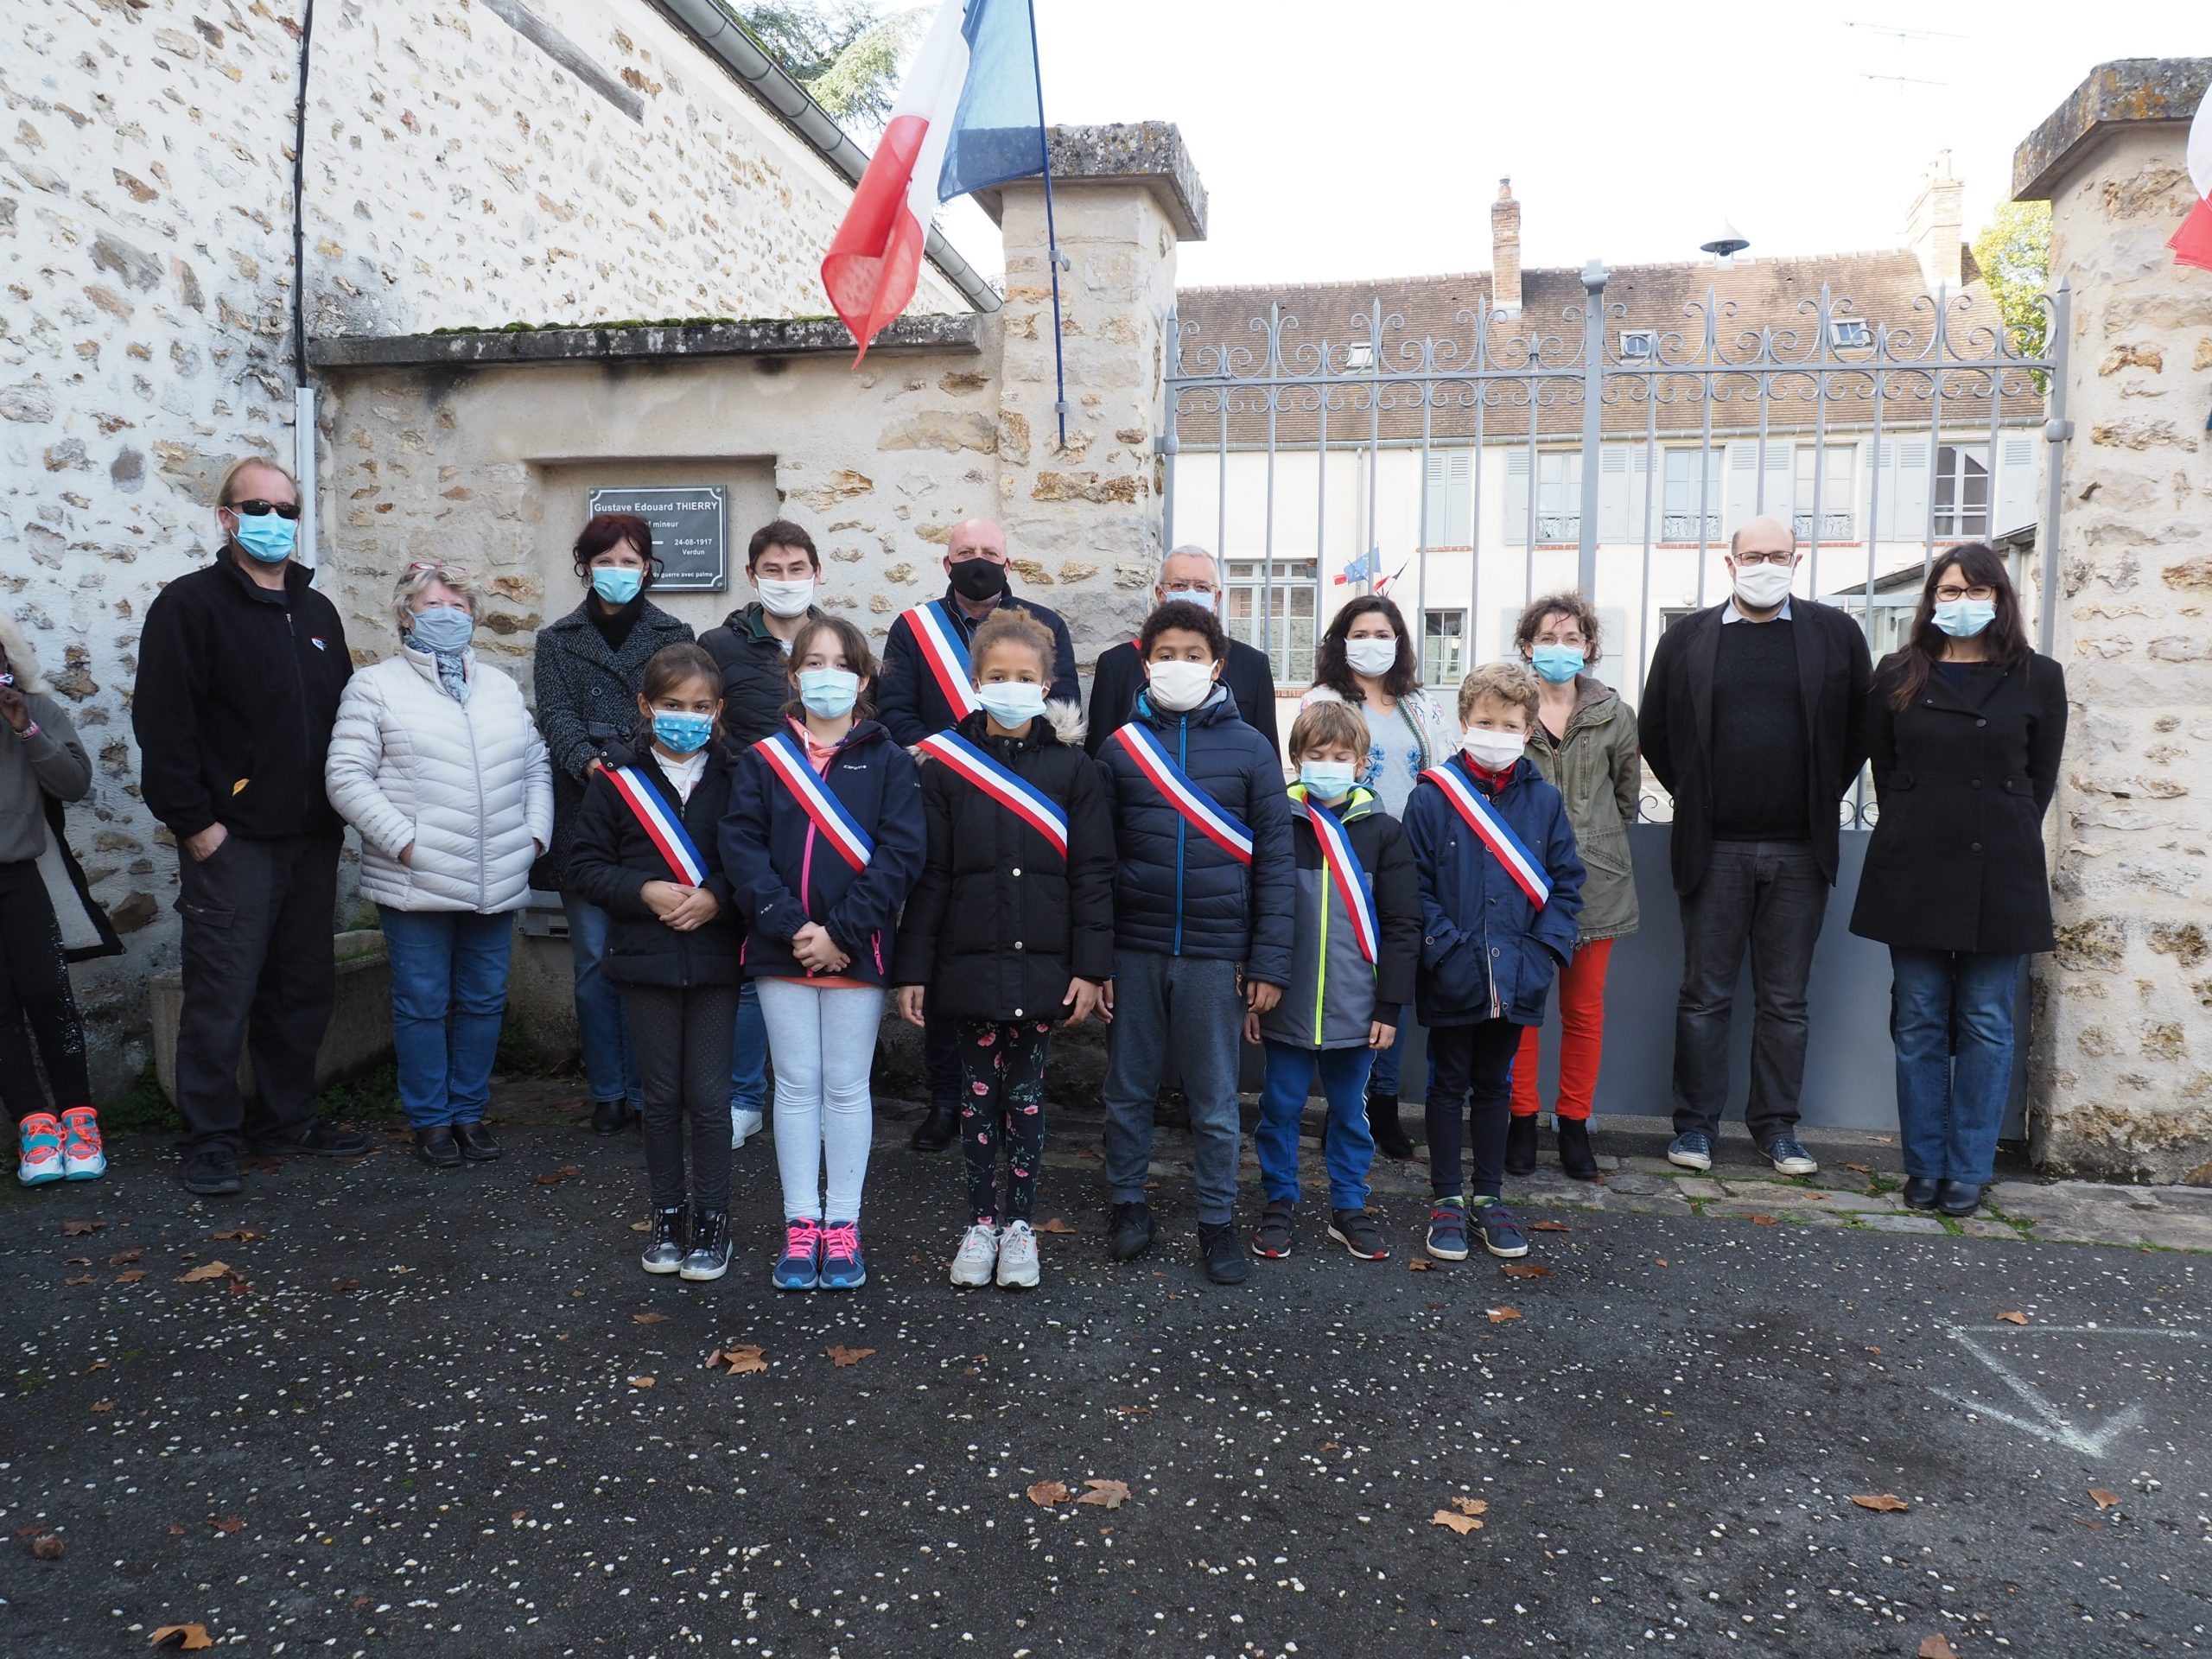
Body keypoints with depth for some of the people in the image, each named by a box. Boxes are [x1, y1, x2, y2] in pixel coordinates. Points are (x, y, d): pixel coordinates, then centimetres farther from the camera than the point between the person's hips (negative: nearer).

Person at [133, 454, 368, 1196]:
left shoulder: (316, 611, 16)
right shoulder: (191, 604, -4)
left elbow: (342, 712, 21)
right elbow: (163, 724, -11)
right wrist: (192, 822, -14)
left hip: (313, 841, 6)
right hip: (231, 843, -6)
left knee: (304, 988, 12)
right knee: (222, 995, -2)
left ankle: (286, 1118, 25)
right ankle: (211, 1141, 9)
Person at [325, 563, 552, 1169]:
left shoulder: (501, 687, 15)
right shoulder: (375, 686, 0)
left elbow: (536, 766, 18)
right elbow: (346, 776, -7)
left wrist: (535, 834, 5)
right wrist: (403, 841, -14)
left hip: (497, 883, 4)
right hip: (416, 885, -4)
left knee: (484, 1001, 10)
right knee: (423, 1003, 4)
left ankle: (470, 1112, 24)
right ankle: (430, 1120, 17)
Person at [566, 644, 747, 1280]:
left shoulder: (735, 776, -3)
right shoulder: (617, 777, -1)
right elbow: (586, 865, -1)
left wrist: (715, 898, -17)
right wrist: (646, 891, -15)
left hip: (716, 958, -1)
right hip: (645, 958, 1)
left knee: (709, 1096, 4)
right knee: (661, 1096, 11)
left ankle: (711, 1217, 19)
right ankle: (667, 1215, 26)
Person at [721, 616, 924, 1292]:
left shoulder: (888, 761, -1)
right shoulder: (763, 759, 4)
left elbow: (901, 853, -9)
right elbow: (741, 846, -4)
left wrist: (842, 932, -15)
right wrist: (793, 927, -15)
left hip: (857, 952, -1)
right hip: (781, 950, 2)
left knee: (847, 1086, 7)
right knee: (796, 1084, 9)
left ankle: (842, 1226, 17)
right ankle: (800, 1225, 19)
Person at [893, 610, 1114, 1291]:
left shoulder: (1071, 767, 1)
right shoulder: (947, 764, 1)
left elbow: (1092, 875, 0)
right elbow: (929, 876, 0)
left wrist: (1090, 968, -5)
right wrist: (912, 969, -3)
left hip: (1043, 965, 0)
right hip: (969, 962, 0)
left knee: (1026, 1094, 8)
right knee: (979, 1092, 9)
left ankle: (1019, 1224, 23)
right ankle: (980, 1223, 23)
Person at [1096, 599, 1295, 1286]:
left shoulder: (1249, 748, 1)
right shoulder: (1120, 748, 3)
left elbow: (1275, 860, 0)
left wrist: (1269, 962, -5)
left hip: (1216, 953, -1)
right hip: (1134, 950, 1)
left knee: (1216, 1101, 9)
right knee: (1128, 1090, 12)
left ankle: (1218, 1222, 23)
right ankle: (1129, 1203, 30)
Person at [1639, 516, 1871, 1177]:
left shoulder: (1836, 633, 5)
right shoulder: (1686, 638, 4)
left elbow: (1859, 729, 9)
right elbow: (1655, 731, 9)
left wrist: (1823, 800, 6)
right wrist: (1693, 800, 6)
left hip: (1801, 851, 1)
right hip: (1714, 849, -1)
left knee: (1785, 999, 9)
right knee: (1704, 994, 5)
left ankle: (1777, 1125, 20)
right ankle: (1696, 1123, 15)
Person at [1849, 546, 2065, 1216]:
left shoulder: (2037, 678, 4)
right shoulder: (1898, 676, 6)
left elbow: (2041, 778, 7)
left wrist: (2002, 839, 3)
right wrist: (1914, 830, 5)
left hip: (1999, 874, -1)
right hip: (1913, 868, 1)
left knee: (1985, 1024, 3)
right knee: (1918, 1023, 5)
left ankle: (1969, 1171, 13)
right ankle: (1924, 1166, 14)